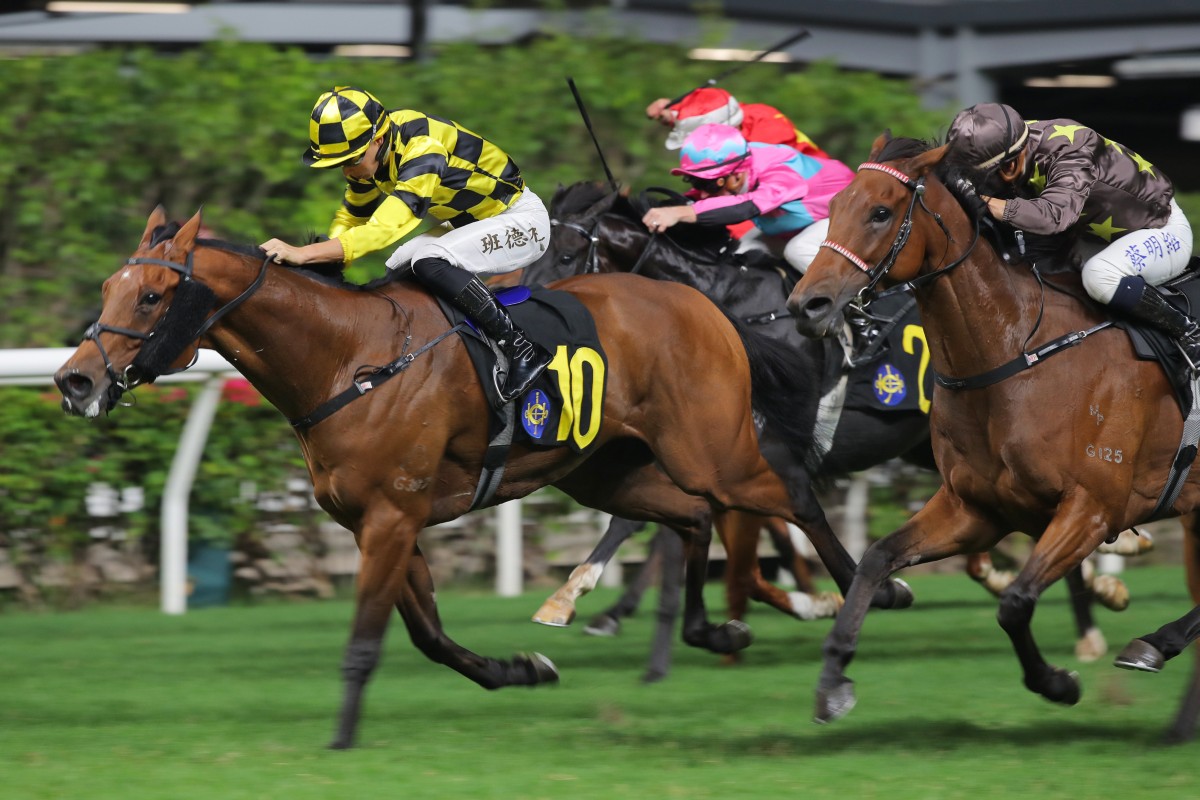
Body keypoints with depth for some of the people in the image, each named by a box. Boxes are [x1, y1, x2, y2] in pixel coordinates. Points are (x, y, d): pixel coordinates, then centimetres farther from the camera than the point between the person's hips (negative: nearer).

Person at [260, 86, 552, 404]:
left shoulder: (423, 152, -34)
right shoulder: (368, 152, -8)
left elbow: (384, 230, -42)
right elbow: (350, 218, 5)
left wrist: (302, 254, -48)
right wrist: (323, 260, -15)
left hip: (522, 219, -9)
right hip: (469, 222, 9)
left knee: (429, 263, -29)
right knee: (396, 275, -4)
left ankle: (523, 350, -22)